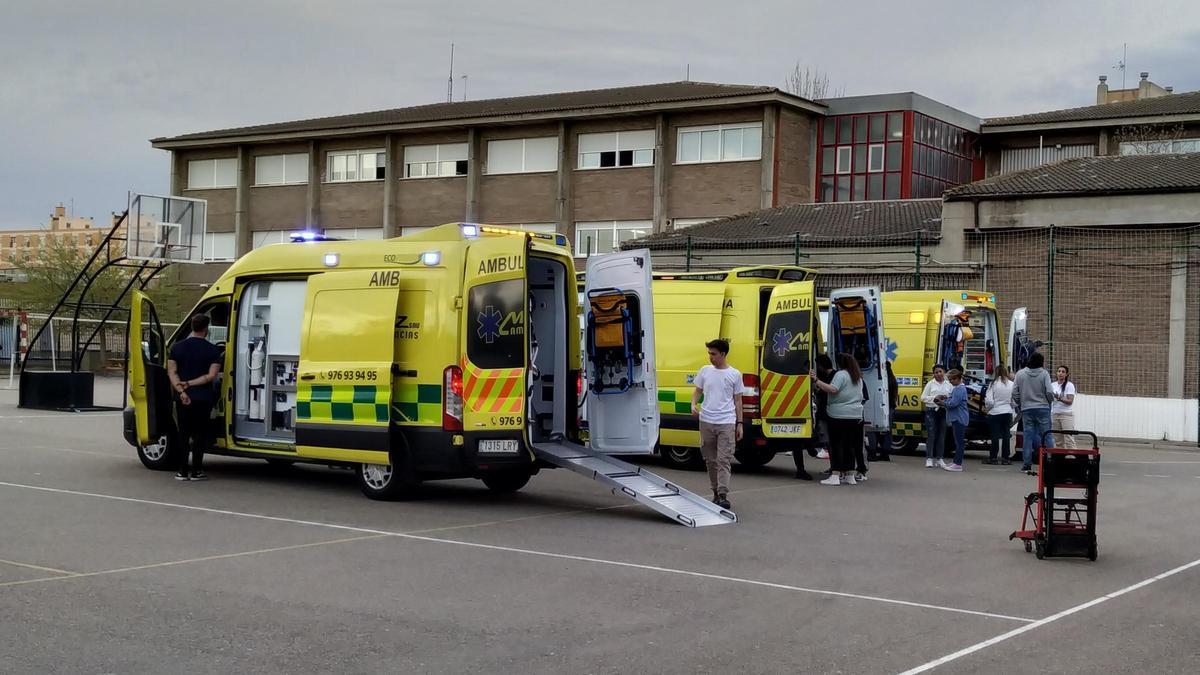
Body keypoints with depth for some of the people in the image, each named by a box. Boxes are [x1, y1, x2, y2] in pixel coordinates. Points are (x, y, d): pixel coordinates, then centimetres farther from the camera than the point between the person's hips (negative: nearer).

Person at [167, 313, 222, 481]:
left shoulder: (177, 347, 3)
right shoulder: (213, 350, -5)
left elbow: (172, 372, -5)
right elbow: (211, 376, -13)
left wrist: (181, 391, -11)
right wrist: (190, 384, -10)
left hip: (183, 398, 2)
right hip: (203, 398, -2)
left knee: (183, 434, 10)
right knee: (200, 434, 6)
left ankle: (182, 471, 8)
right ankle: (196, 471, 4)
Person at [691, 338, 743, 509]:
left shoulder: (734, 374, 1)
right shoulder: (705, 371, 7)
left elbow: (738, 400, 6)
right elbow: (697, 391, 15)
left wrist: (739, 424, 3)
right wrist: (693, 404, -7)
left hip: (726, 423, -3)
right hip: (706, 422, 3)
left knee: (723, 460, -11)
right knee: (710, 460, 10)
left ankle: (723, 496, -16)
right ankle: (716, 493, 22)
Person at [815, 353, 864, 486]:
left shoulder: (841, 374, -9)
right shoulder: (858, 378, 18)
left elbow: (833, 389, -23)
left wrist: (816, 381, -22)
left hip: (839, 416, -8)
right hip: (855, 416, 8)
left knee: (836, 445, -5)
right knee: (850, 445, 12)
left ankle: (835, 476, -9)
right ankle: (850, 476, 15)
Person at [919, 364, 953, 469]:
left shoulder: (949, 385, 10)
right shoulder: (930, 384, 4)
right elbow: (923, 398, 1)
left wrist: (947, 399, -13)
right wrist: (935, 398, -11)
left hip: (943, 412, 3)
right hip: (931, 411, -3)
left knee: (941, 436, 6)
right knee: (931, 435, -7)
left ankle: (939, 458, 13)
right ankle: (929, 459, -6)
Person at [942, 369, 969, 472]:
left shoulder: (959, 389, -16)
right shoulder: (957, 388, 17)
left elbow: (953, 403, -22)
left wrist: (944, 402, -5)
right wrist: (947, 399, 6)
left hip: (959, 419, -11)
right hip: (957, 418, 11)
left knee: (959, 442, -8)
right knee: (958, 441, 15)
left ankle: (958, 464, -7)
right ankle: (956, 462, 22)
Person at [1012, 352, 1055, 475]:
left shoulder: (1020, 374, 1)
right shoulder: (1044, 374, -6)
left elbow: (1015, 393, 1)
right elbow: (1049, 392, -9)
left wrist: (1019, 405, 16)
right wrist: (1049, 401, 11)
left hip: (1026, 409, 2)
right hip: (1042, 408, -2)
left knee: (1028, 436, 4)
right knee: (1047, 435, 3)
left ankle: (1027, 464, 4)